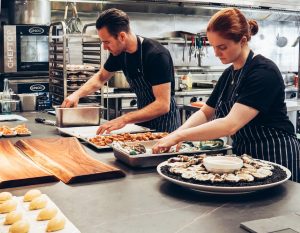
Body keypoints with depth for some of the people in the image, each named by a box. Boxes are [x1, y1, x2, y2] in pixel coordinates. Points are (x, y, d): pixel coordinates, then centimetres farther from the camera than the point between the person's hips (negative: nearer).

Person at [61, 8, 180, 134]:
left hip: (164, 122, -6)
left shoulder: (157, 55, -26)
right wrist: (77, 94, -5)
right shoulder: (119, 53, -5)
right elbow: (100, 77, 13)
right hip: (143, 117, 6)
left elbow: (163, 105, -30)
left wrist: (124, 119, -37)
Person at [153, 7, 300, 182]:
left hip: (276, 158, -7)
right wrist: (177, 133, -10)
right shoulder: (229, 74, 5)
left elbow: (231, 124, -30)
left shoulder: (264, 72, -21)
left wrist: (179, 136, -28)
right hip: (243, 155, 7)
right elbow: (205, 113, 9)